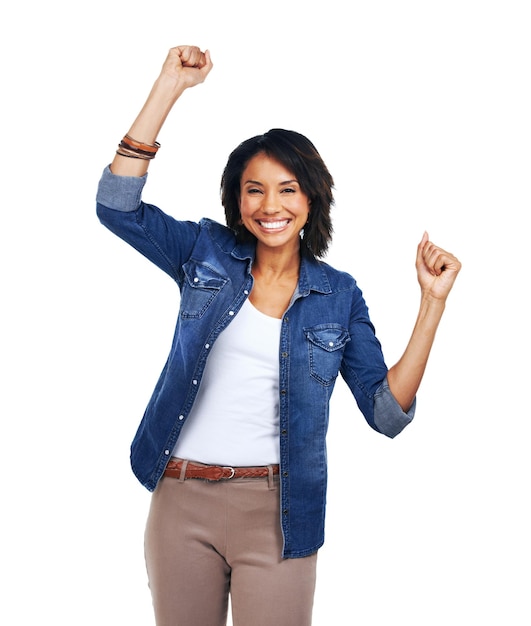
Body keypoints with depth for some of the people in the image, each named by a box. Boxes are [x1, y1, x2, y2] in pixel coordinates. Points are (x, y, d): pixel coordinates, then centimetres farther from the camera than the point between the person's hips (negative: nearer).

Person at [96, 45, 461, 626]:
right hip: (180, 500, 1)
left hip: (277, 512, -1)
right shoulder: (207, 252, 3)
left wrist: (432, 301, -10)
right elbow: (116, 205, -9)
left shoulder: (339, 295, 1)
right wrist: (170, 85, -12)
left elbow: (387, 412, -3)